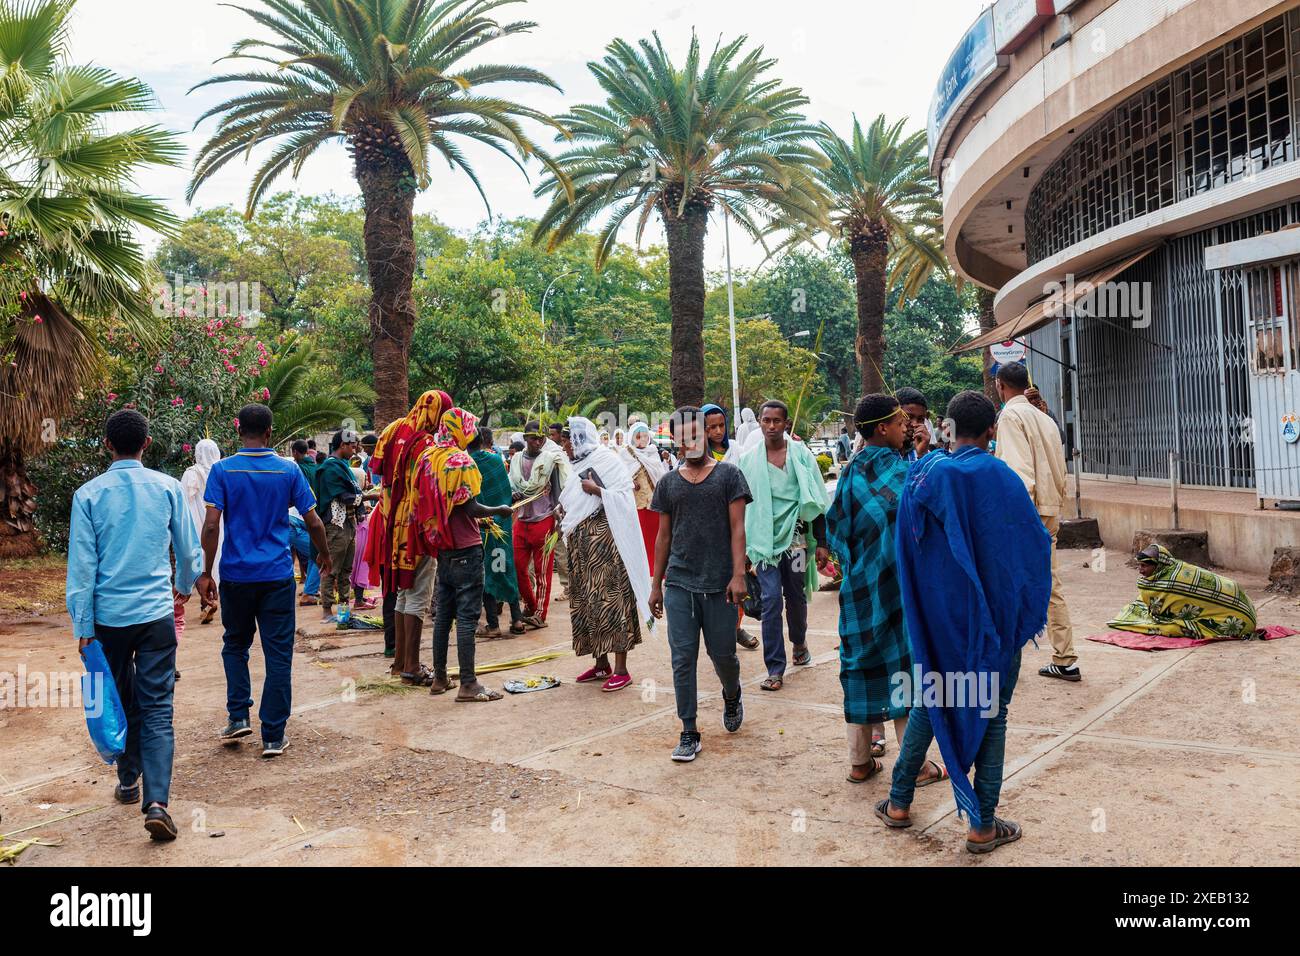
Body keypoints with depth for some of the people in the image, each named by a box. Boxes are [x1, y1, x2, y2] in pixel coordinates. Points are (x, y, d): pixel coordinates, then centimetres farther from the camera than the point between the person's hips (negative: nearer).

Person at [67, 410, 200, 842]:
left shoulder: (89, 494, -4)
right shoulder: (169, 488, -2)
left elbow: (82, 564, -4)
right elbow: (189, 549, 6)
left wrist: (83, 626, 1)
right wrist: (183, 587, 26)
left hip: (108, 615, 1)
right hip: (156, 613, -1)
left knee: (121, 703, 18)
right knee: (157, 709, 0)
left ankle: (128, 781, 32)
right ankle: (156, 802, -10)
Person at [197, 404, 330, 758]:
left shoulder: (222, 470, -3)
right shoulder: (289, 470, -1)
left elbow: (211, 525, -10)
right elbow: (312, 521, 2)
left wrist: (206, 573, -3)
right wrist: (325, 556, 18)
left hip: (237, 574, 0)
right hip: (278, 575, 0)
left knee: (235, 645, 21)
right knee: (278, 653, 4)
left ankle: (238, 716, 15)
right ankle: (273, 736, 7)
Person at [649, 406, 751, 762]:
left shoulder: (728, 475, 1)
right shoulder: (669, 483, 10)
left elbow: (737, 528, -4)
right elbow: (663, 536, 13)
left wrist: (738, 574, -14)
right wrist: (656, 585, 11)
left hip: (719, 585, -2)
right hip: (679, 585, 2)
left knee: (722, 654, 7)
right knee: (683, 659, 1)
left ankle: (731, 696, 40)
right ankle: (689, 733, 10)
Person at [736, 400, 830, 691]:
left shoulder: (801, 454, 2)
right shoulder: (748, 459, 3)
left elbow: (817, 500, 3)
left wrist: (822, 542, 0)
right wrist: (741, 546, 6)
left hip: (795, 534, 1)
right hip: (764, 538, 0)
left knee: (796, 596, 12)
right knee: (771, 600, -7)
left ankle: (799, 642, 42)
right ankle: (775, 669, 0)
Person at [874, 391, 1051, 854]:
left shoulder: (923, 473, -3)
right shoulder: (998, 478, -14)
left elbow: (905, 546, 4)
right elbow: (1035, 542, -8)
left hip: (935, 610, 4)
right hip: (991, 614, -4)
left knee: (928, 701, 19)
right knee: (990, 711, 8)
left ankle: (899, 802, 25)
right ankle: (983, 825, 15)